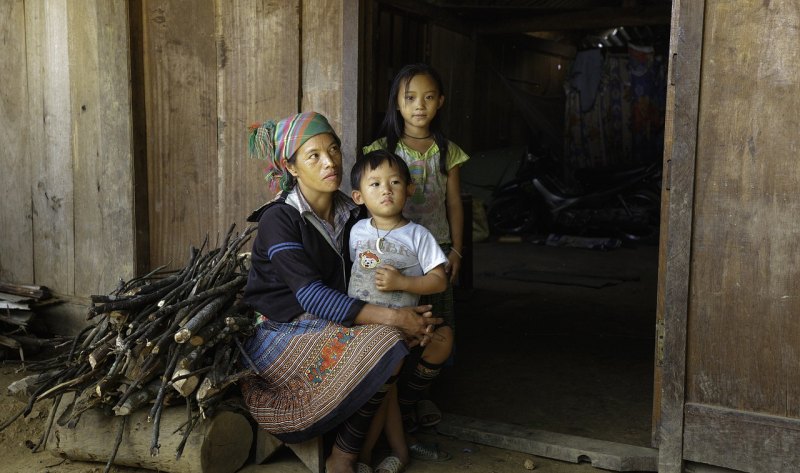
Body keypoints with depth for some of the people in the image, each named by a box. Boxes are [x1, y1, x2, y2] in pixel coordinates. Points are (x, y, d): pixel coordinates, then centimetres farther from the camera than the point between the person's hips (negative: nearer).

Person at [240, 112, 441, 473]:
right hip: (278, 333, -7)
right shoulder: (278, 219, -15)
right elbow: (312, 296, -24)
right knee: (386, 344, -24)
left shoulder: (348, 214, 6)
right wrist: (392, 317, -28)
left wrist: (407, 317, -14)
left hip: (323, 326, 7)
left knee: (407, 336, -10)